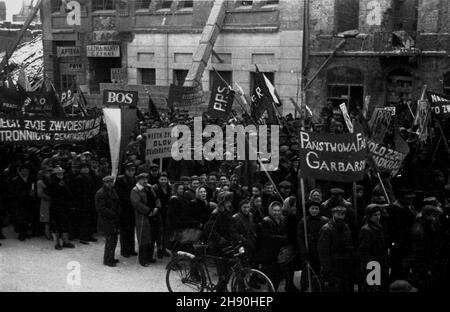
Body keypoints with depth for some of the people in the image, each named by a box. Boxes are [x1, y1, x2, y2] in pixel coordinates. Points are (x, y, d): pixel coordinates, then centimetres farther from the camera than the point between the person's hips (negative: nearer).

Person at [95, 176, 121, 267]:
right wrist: (113, 214, -18)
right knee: (110, 240, -5)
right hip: (106, 221, -8)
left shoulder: (113, 191, 12)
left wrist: (118, 213, 3)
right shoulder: (100, 194, -15)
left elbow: (117, 204, 19)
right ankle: (107, 260, 6)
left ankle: (111, 258, 24)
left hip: (114, 221, 8)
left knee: (114, 239, 12)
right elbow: (101, 208, -19)